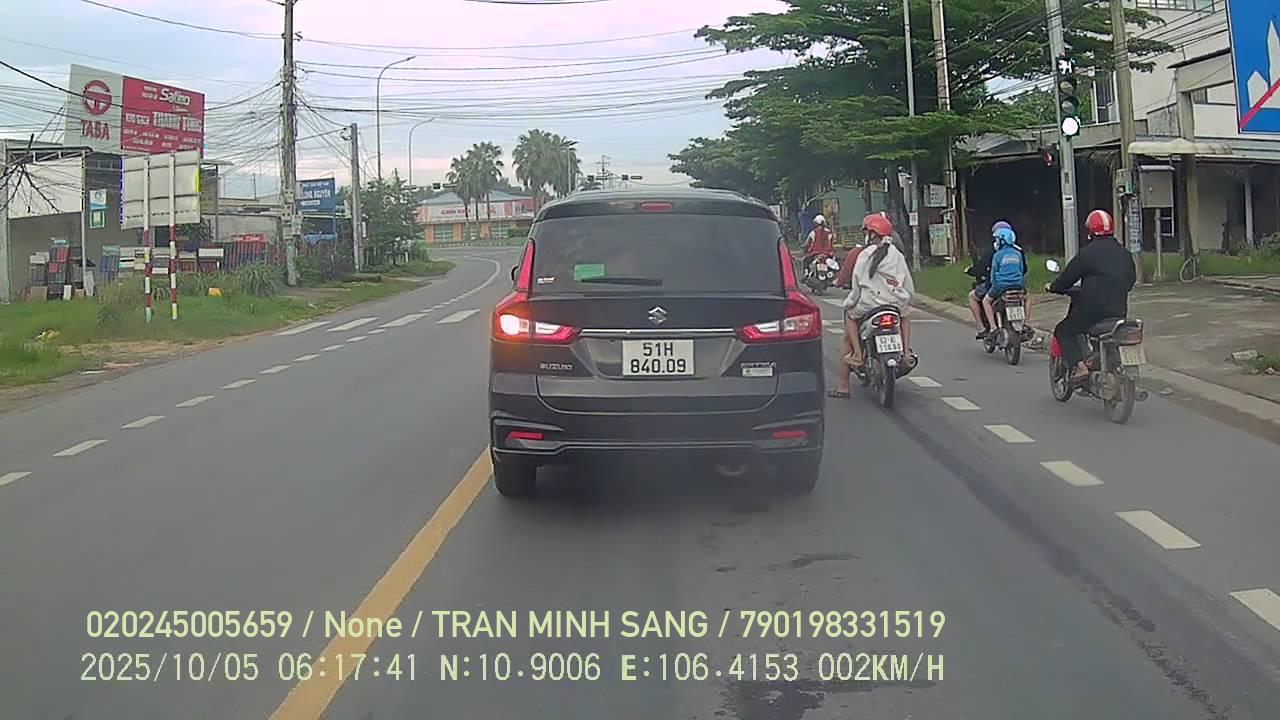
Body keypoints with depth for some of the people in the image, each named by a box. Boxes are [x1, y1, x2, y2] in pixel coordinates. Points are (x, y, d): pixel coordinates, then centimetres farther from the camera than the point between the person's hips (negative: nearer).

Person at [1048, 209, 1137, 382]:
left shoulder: (1087, 252, -8)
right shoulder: (1124, 253, 10)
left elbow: (1067, 277, -5)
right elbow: (1131, 278, 21)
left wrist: (1052, 287, 14)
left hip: (1092, 309, -6)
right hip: (1120, 310, 6)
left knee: (1063, 331, 9)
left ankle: (1079, 365, -11)